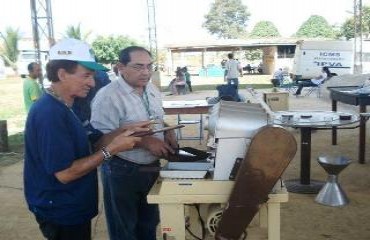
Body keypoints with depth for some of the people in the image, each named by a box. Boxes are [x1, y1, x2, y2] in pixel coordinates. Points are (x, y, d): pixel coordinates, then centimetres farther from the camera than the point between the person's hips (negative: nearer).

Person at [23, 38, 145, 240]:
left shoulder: (60, 107, 5)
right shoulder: (49, 113, -26)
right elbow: (65, 173, -27)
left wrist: (116, 136, -1)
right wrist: (111, 149, -22)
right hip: (62, 213, -9)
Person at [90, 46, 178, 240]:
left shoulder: (152, 89, 3)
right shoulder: (108, 96, -22)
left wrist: (167, 133, -5)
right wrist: (144, 142, -30)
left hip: (152, 166, 7)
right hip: (123, 171, -7)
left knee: (149, 223, 26)